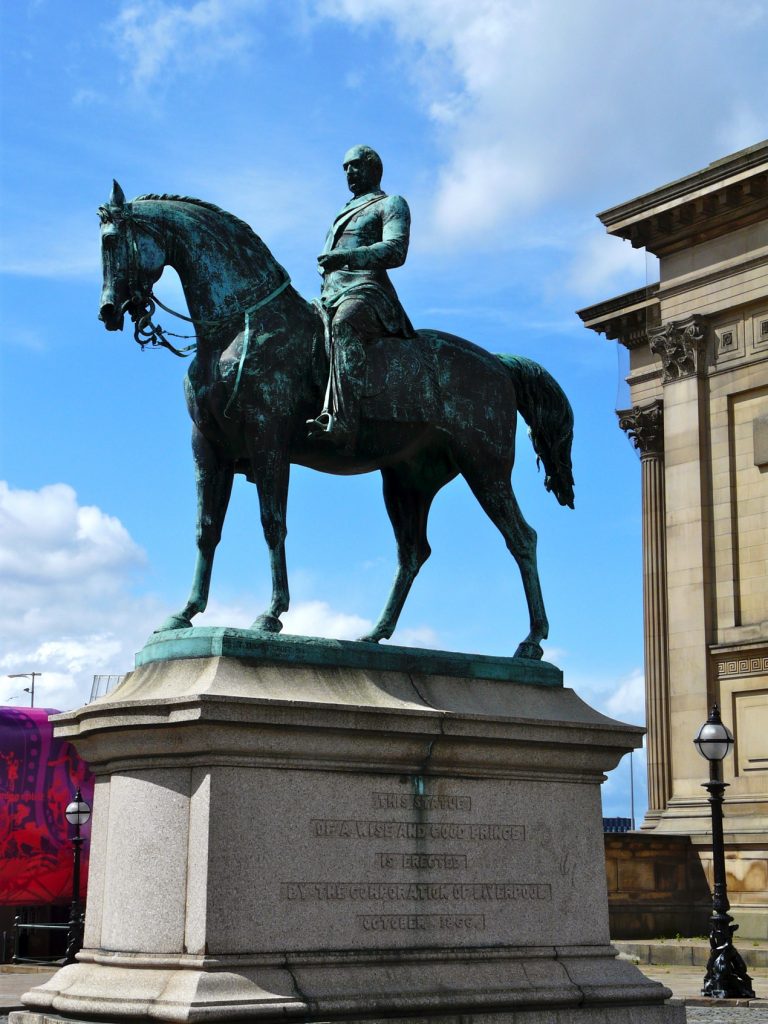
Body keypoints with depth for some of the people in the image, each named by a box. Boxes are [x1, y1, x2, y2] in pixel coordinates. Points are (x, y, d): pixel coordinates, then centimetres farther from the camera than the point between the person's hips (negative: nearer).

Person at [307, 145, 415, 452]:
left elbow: (396, 250, -8)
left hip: (366, 291, -9)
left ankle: (343, 424, -59)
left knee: (344, 324, -42)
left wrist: (348, 257, -21)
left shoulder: (391, 204, 11)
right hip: (330, 296, 10)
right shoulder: (344, 214, 35)